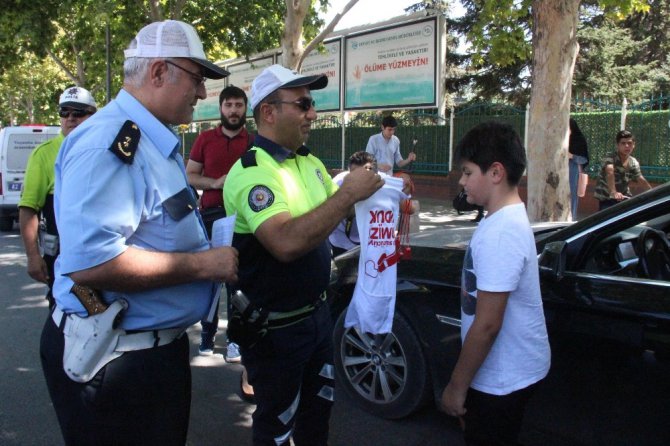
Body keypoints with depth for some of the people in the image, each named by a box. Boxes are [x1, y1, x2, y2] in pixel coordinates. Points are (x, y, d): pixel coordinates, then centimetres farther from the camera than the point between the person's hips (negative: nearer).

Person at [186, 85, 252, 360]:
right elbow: (189, 176, 5)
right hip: (211, 214, 2)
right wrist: (215, 183, -11)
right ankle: (207, 335, 22)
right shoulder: (205, 139, 7)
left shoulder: (253, 142, 4)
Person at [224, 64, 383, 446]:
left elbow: (335, 213, 16)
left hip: (318, 312, 8)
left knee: (319, 408, 26)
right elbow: (287, 243, -38)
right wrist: (349, 193, -31)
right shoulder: (252, 171, -23)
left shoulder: (310, 161, 5)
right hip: (275, 327, -8)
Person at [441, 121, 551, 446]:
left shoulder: (500, 233, -27)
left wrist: (457, 386, -16)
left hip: (502, 378, -9)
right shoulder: (507, 218, 4)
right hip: (506, 370, 9)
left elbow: (487, 324, -26)